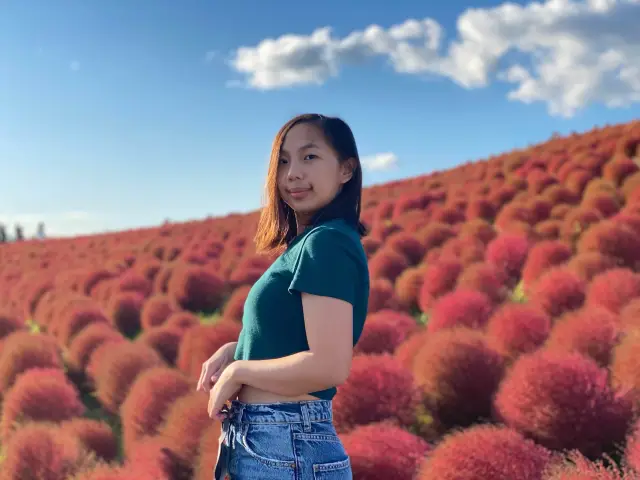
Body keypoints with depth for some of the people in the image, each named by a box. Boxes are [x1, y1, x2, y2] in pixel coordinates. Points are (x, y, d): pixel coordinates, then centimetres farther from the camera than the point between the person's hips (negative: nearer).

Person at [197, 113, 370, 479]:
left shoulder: (326, 242, -16)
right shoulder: (306, 244, 12)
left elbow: (330, 366, -24)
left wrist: (238, 370, -12)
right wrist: (233, 351, 3)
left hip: (285, 449, -9)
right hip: (281, 441, 9)